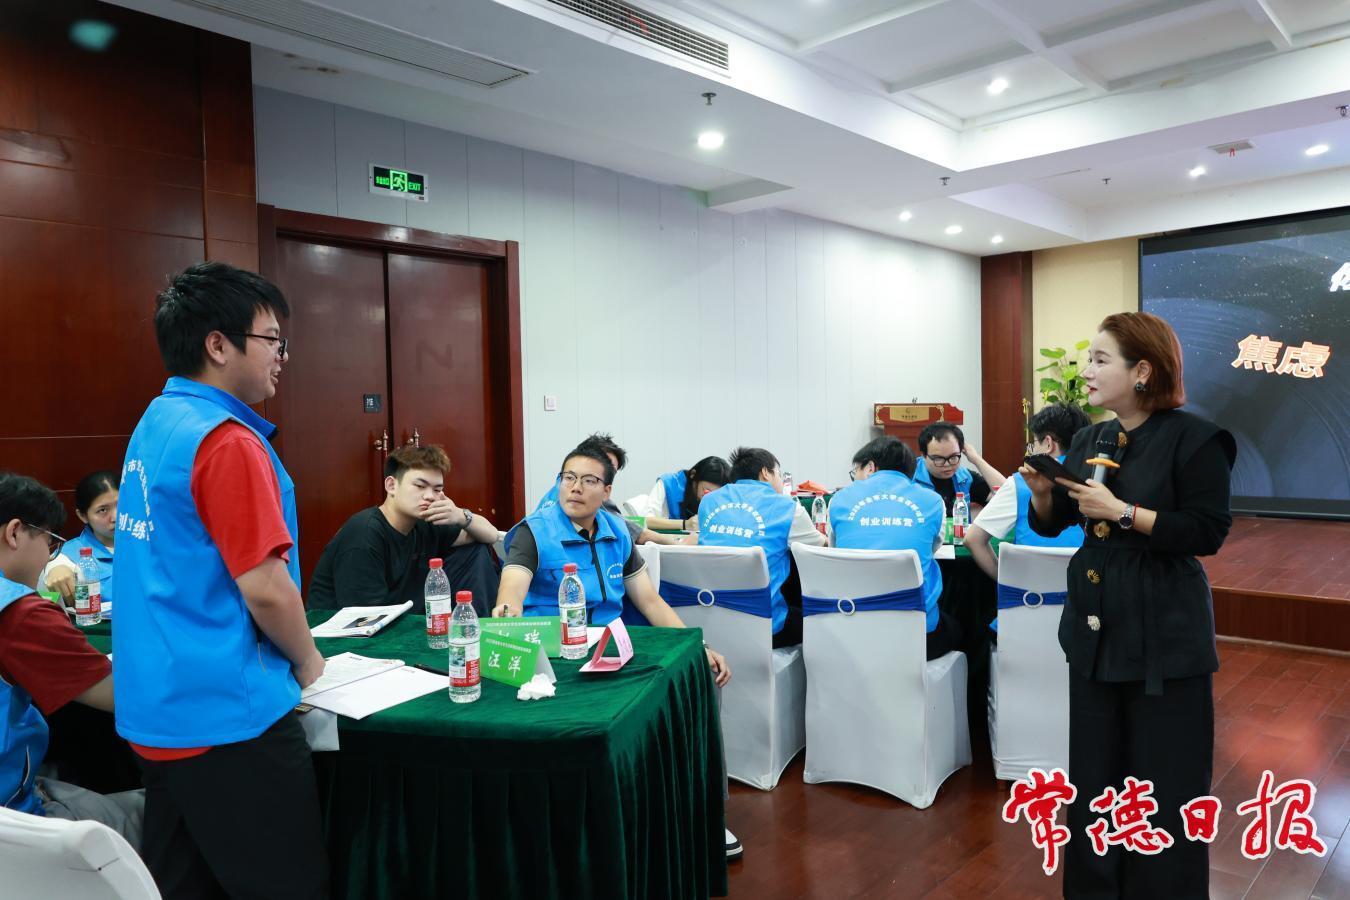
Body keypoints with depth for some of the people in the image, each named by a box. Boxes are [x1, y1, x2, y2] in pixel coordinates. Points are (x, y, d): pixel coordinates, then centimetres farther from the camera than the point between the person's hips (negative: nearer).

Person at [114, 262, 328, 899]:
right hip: (227, 716, -9)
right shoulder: (226, 440, -19)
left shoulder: (155, 424, 9)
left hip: (158, 710, 9)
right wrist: (309, 663, -2)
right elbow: (265, 589, -21)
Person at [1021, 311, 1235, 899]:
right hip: (1094, 625, 6)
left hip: (1166, 631, -6)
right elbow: (1052, 523, 13)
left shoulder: (1194, 438, -11)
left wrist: (1122, 512, -21)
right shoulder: (1090, 441, 8)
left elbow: (1208, 532, -15)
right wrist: (1042, 492, -7)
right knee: (1094, 774, 15)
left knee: (1163, 784, 4)